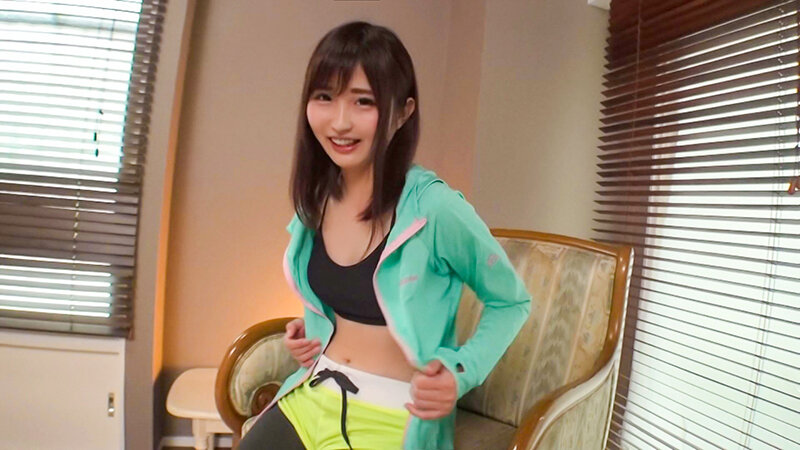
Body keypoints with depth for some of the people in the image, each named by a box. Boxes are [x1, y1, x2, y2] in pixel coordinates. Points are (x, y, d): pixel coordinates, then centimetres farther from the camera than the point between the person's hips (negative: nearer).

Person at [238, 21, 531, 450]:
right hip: (311, 396, 6)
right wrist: (308, 328, 4)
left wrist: (461, 372, -17)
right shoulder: (316, 198, -1)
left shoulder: (435, 208, -20)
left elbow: (511, 302, -4)